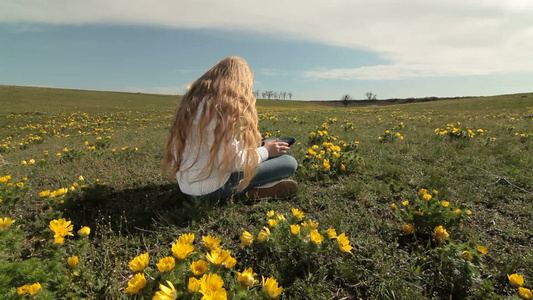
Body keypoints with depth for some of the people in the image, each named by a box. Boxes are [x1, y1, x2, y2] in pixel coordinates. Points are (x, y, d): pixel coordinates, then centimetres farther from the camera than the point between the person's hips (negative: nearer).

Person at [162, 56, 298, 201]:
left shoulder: (194, 99, 10)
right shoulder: (223, 106, -17)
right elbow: (230, 161, -18)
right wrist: (265, 151, -1)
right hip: (211, 188, -9)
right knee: (290, 163, -6)